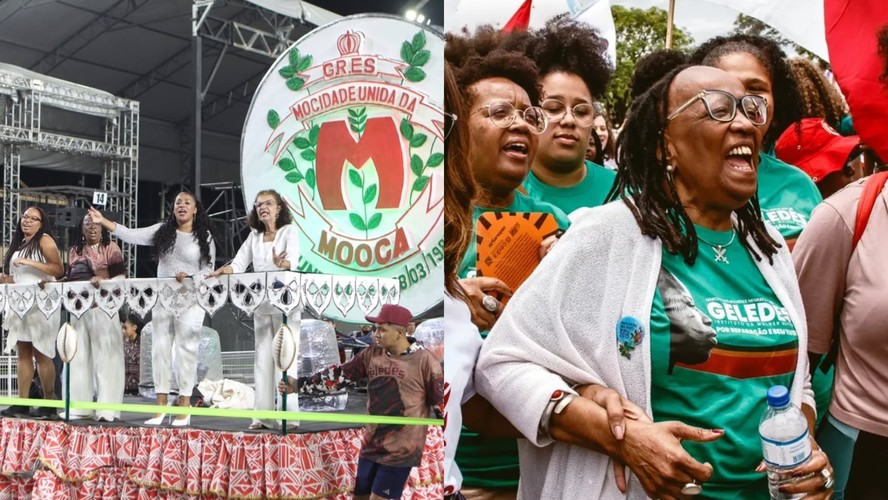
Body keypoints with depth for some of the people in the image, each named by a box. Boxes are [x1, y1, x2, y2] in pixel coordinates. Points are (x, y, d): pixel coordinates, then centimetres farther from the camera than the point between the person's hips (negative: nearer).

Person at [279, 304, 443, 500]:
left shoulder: (424, 360, -15)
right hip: (371, 445, 6)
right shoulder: (372, 354, 1)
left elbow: (442, 404, -10)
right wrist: (300, 384, 2)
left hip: (400, 451, -6)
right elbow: (339, 375, 6)